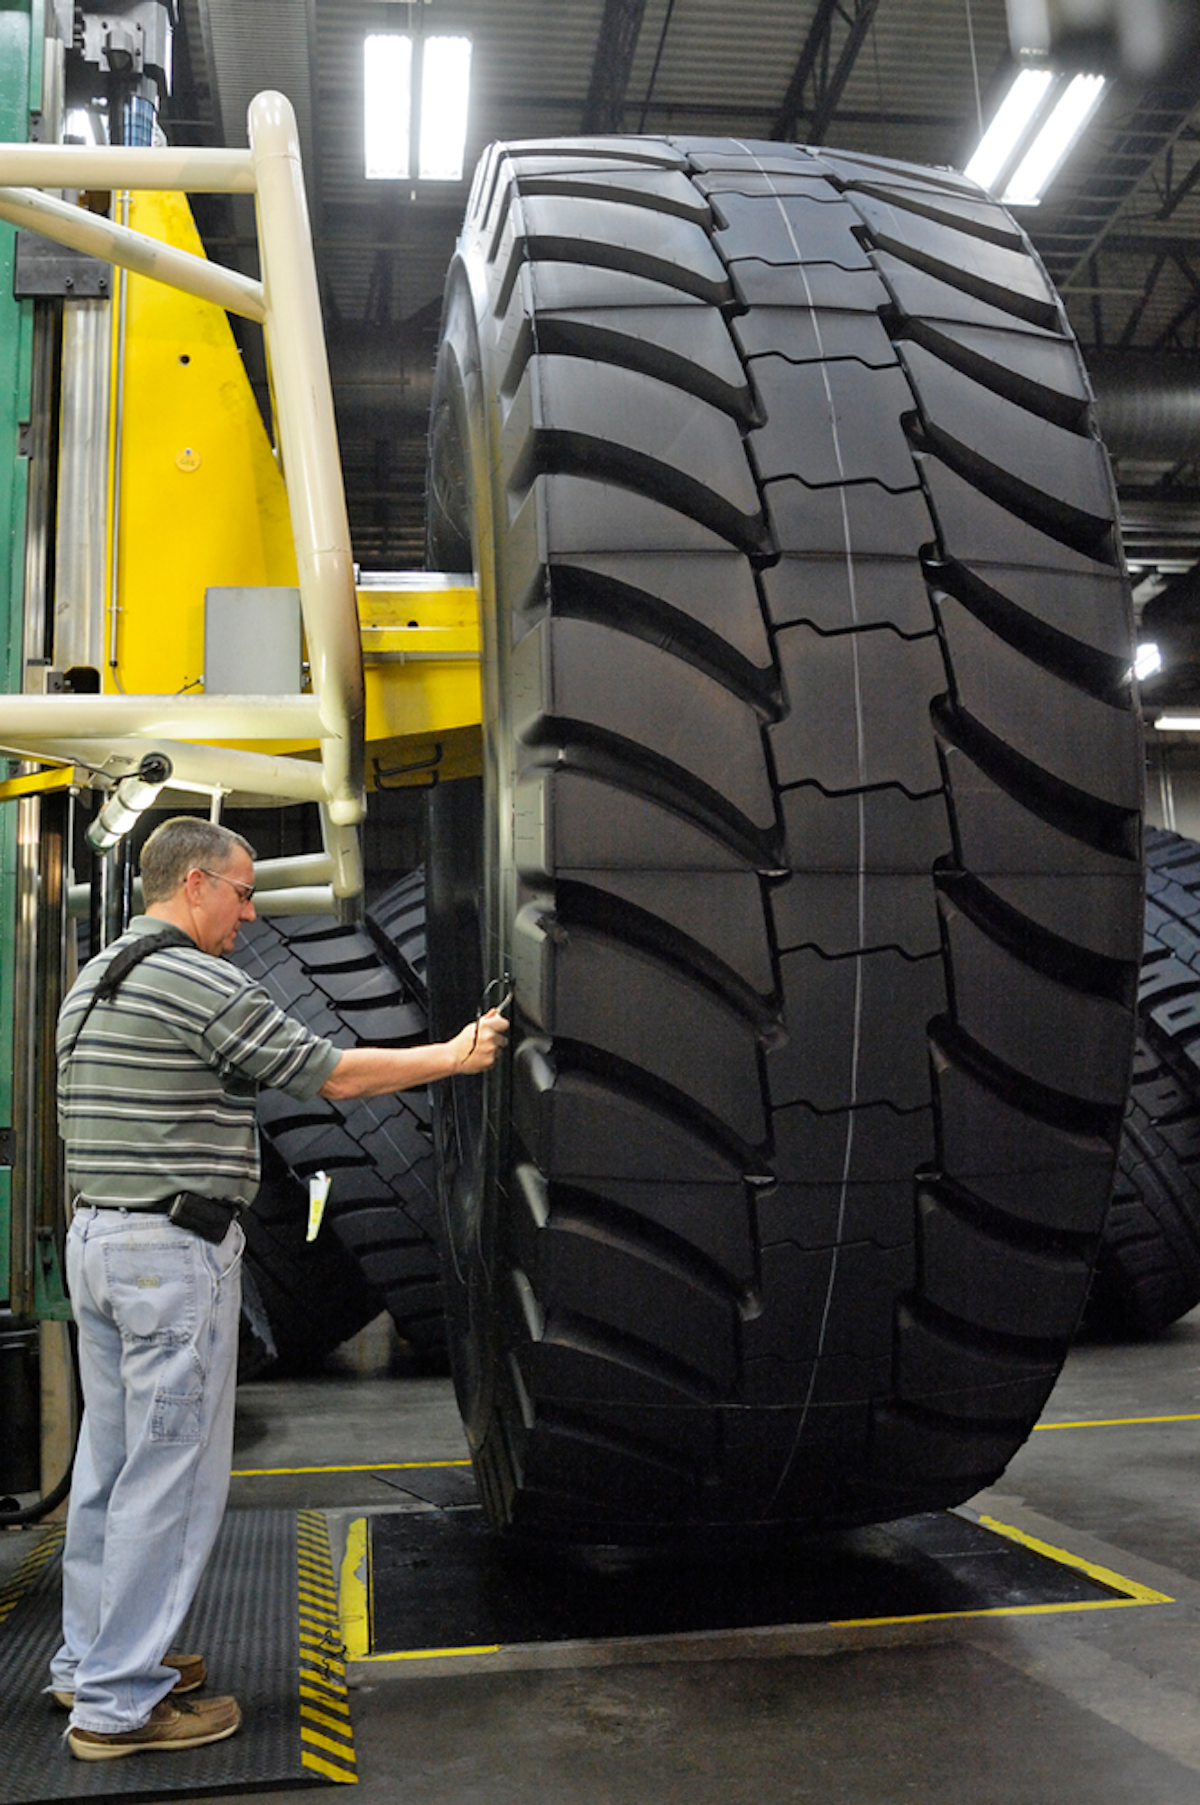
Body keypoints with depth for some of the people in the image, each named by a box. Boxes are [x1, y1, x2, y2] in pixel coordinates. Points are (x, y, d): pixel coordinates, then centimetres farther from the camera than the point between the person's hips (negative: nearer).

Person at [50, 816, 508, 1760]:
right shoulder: (203, 984, -15)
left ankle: (90, 1659, 29)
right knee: (171, 1468, -2)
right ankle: (119, 1703, 7)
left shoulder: (92, 982, 14)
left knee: (111, 1458, 17)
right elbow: (336, 1074, -12)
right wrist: (456, 1055, -2)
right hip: (177, 1250, -10)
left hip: (93, 1238, 10)